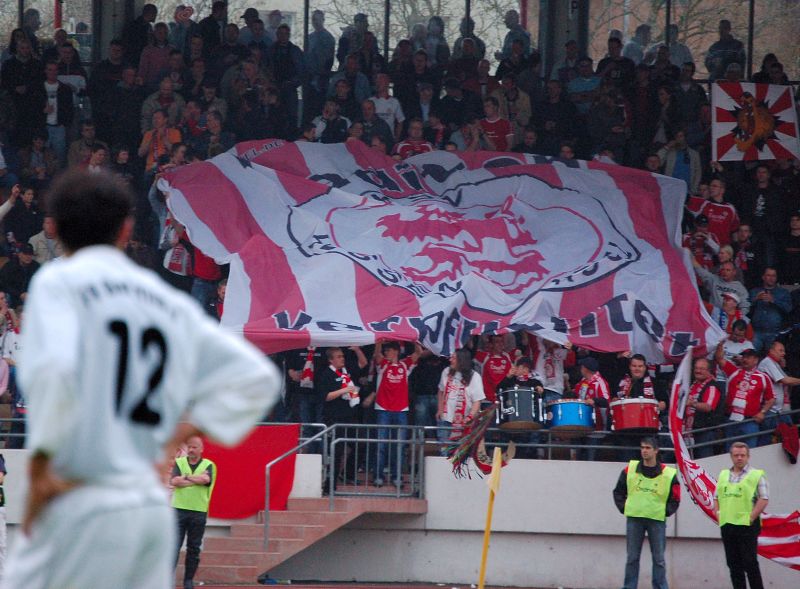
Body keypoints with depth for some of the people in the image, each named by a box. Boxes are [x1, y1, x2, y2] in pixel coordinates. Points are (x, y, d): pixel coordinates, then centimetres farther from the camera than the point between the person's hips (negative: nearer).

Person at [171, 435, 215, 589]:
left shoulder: (208, 465, 7)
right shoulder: (179, 463, 8)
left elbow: (206, 479, -15)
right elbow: (174, 481, -9)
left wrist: (186, 477, -7)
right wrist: (197, 480, -8)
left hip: (199, 512, 1)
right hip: (179, 509, -1)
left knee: (194, 548, 5)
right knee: (174, 546, -6)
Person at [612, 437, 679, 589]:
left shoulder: (668, 474, -2)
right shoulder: (630, 470, 3)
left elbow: (675, 499, 7)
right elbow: (618, 491, 14)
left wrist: (665, 512, -3)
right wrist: (623, 508, 3)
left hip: (657, 520, -1)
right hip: (634, 519, 1)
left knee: (659, 559, 2)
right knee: (632, 558, 4)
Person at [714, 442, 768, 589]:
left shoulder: (757, 475, -1)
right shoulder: (723, 475, 16)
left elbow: (764, 499, -8)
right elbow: (716, 497, 20)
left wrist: (751, 518, -15)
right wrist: (718, 514, 4)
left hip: (747, 526, -6)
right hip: (726, 525, 6)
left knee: (750, 563, -6)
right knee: (733, 564, 7)